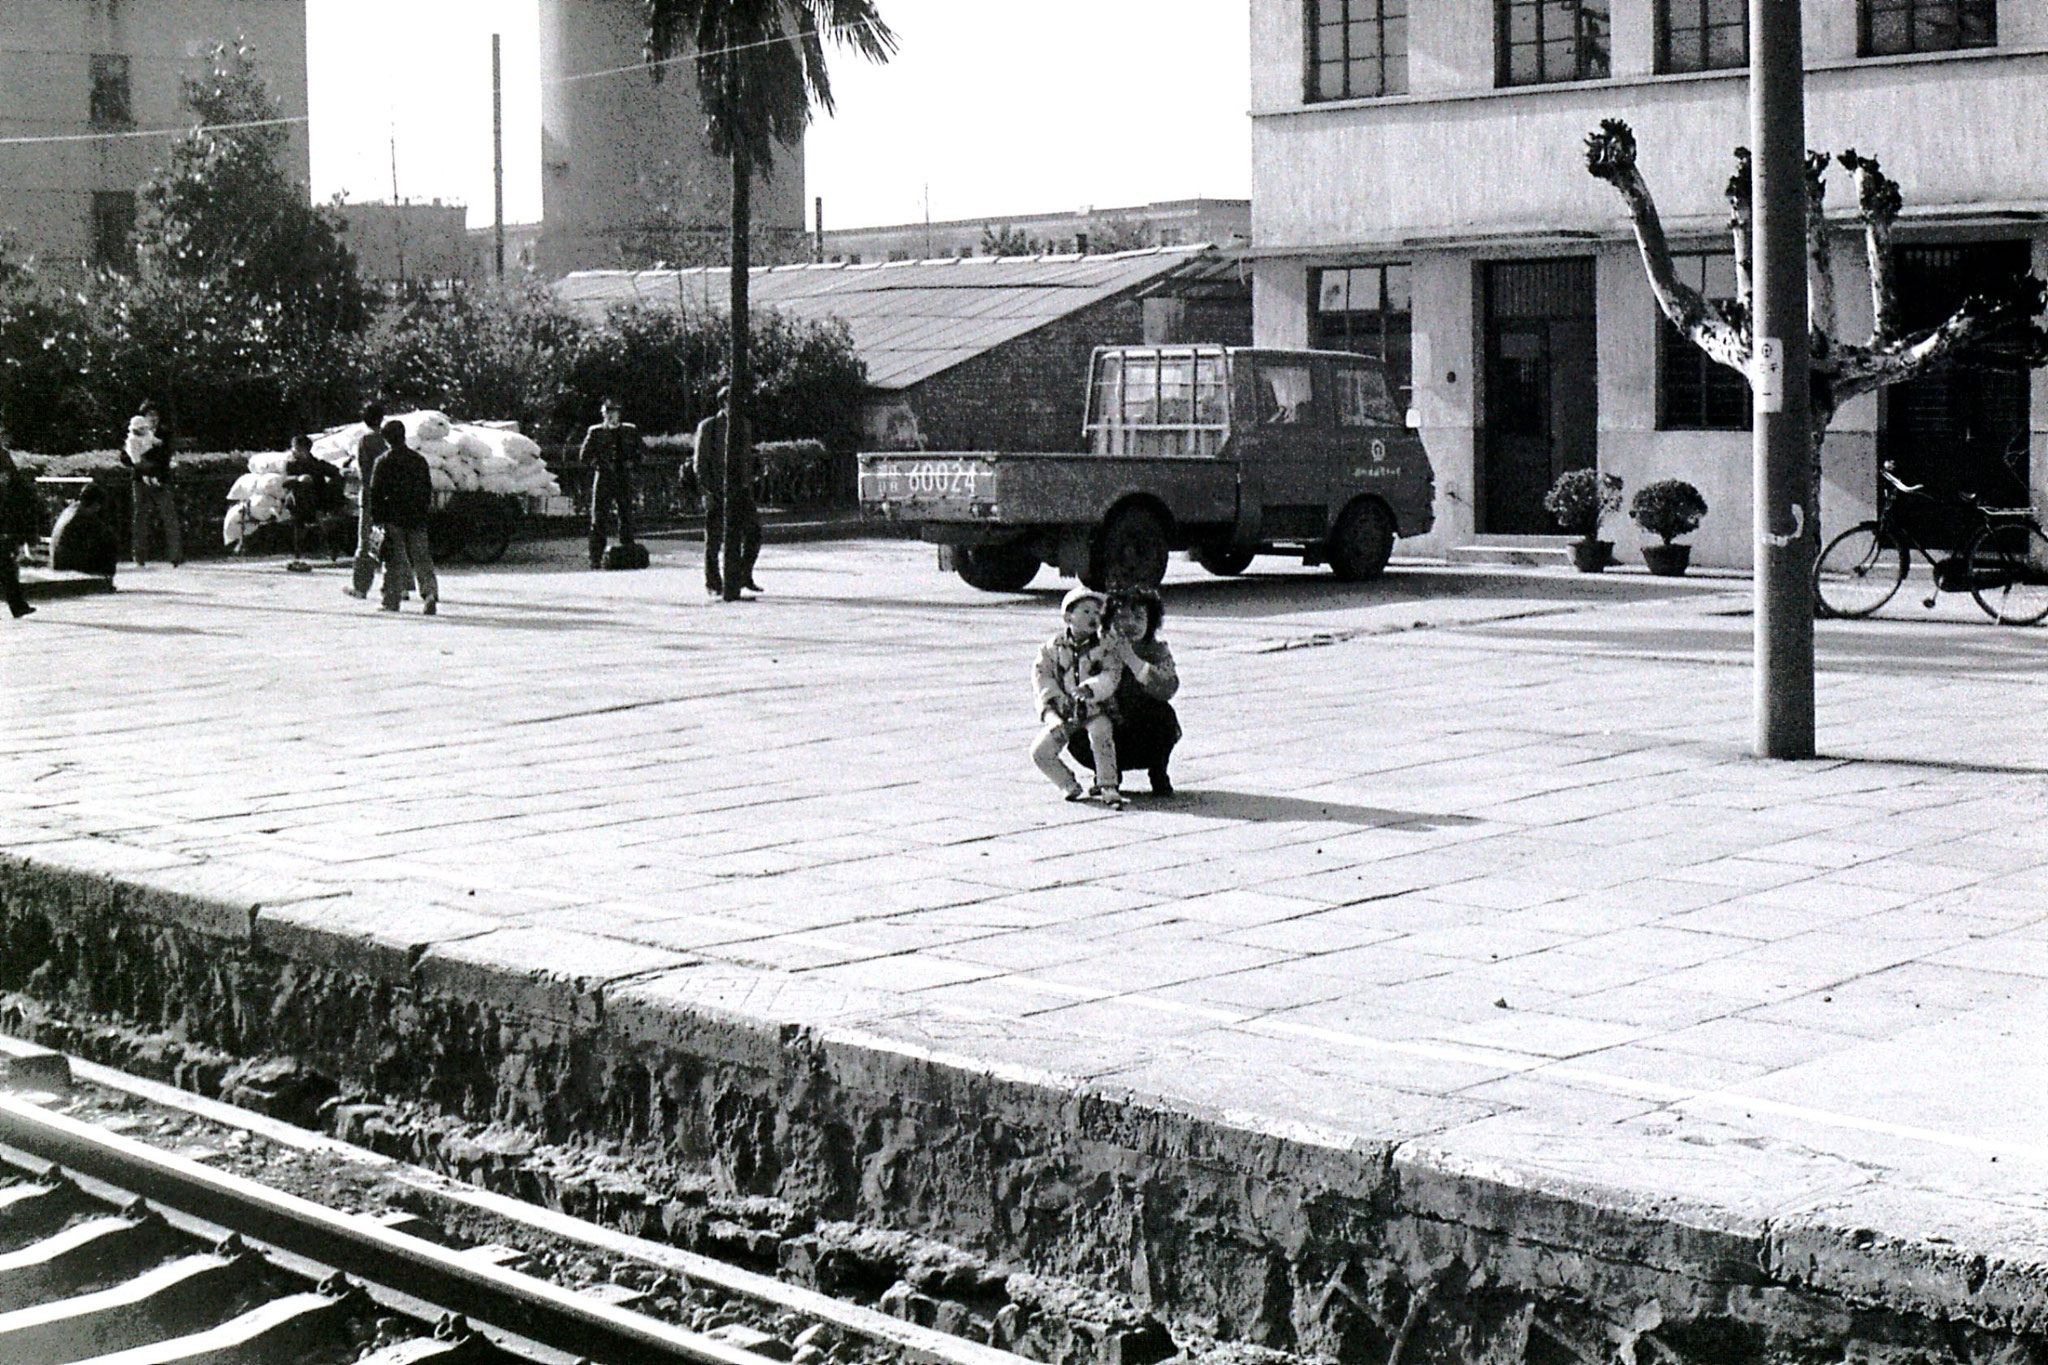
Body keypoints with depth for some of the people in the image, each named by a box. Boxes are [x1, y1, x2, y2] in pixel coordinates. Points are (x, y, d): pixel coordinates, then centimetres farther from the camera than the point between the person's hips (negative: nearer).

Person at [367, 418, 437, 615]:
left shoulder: (383, 462, -5)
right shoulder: (419, 460, 8)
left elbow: (375, 492, -5)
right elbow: (428, 490, 12)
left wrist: (376, 518, 1)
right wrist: (426, 512, 20)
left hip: (392, 518, -3)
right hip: (417, 518, 3)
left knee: (394, 561, 2)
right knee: (421, 559, 3)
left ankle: (391, 601, 4)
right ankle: (429, 591, -16)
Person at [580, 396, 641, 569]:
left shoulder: (630, 431, 12)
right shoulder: (595, 432, 7)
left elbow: (638, 455, 15)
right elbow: (585, 456, 6)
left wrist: (628, 463, -2)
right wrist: (599, 464, -7)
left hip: (624, 478, 2)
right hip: (603, 479, -2)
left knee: (626, 518, 3)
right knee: (599, 519, -6)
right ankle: (596, 558, -6)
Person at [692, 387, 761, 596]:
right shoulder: (708, 427, -4)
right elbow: (700, 462, -6)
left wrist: (749, 481, 14)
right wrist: (707, 490, -14)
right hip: (716, 491, -5)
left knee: (753, 532, -3)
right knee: (714, 538, 1)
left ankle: (745, 577, 11)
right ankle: (713, 582, 12)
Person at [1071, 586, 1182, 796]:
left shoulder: (1157, 650, -6)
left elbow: (1168, 688, -26)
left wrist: (1132, 659, -33)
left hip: (1147, 735, 0)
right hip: (1110, 733, 1)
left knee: (1162, 712, -31)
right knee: (1078, 742, -28)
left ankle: (1158, 775, -5)